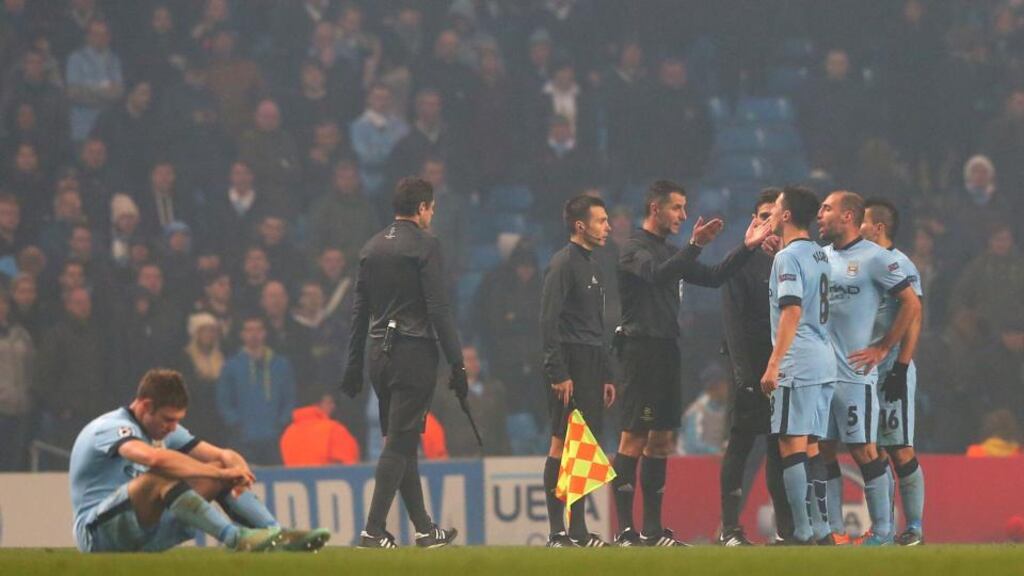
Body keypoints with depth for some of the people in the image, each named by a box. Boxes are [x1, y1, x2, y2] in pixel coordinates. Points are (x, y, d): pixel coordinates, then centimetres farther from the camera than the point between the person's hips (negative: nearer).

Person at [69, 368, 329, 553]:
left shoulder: (166, 431, 12)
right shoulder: (111, 428, -17)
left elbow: (223, 455, 6)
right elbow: (155, 459, -37)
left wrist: (238, 471, -20)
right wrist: (221, 472, -34)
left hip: (143, 534, 8)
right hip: (97, 532, -8)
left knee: (219, 475, 0)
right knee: (160, 478, -35)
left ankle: (277, 535, -16)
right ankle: (237, 539, -46)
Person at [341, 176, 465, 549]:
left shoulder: (371, 248, 12)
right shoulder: (424, 246, -9)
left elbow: (359, 309, 14)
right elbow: (439, 309, -13)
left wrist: (354, 364, 18)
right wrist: (457, 364, -11)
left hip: (379, 352, 7)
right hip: (414, 352, -7)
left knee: (402, 442, 13)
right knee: (400, 444, -6)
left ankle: (425, 529, 19)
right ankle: (374, 530, -11)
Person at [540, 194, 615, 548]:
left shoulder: (592, 266, 20)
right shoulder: (564, 263, -8)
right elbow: (549, 321, -15)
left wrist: (606, 376, 22)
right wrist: (558, 373, -20)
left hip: (591, 365, 9)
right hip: (572, 364, -9)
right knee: (563, 444, -10)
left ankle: (578, 531, 11)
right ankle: (558, 533, -12)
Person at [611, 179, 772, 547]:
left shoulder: (670, 252, 20)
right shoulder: (635, 249, -7)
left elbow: (713, 278, 20)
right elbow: (658, 274, -27)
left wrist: (746, 248, 10)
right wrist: (695, 246, -38)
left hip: (667, 351, 9)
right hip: (642, 350, -9)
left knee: (661, 439, 9)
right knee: (634, 438, -10)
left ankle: (652, 530, 12)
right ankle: (625, 530, -13)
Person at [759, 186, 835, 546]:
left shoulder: (788, 257, -10)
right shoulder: (821, 257, 16)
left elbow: (792, 311, -19)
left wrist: (773, 364, -20)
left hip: (798, 365, -9)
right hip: (825, 362, 9)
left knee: (791, 446, -8)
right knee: (810, 448, 12)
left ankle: (802, 533, -12)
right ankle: (821, 528, 10)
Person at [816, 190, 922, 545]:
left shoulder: (874, 258, -6)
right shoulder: (820, 257, 14)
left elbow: (911, 304, -7)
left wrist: (883, 349, -8)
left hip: (854, 371, -7)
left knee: (863, 450, -6)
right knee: (822, 450, 6)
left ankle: (882, 530, 1)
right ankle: (833, 531, 11)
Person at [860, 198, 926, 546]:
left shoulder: (900, 266, -8)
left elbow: (913, 322, -13)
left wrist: (900, 369, -18)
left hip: (891, 371, -7)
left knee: (901, 452, -7)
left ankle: (915, 527, -2)